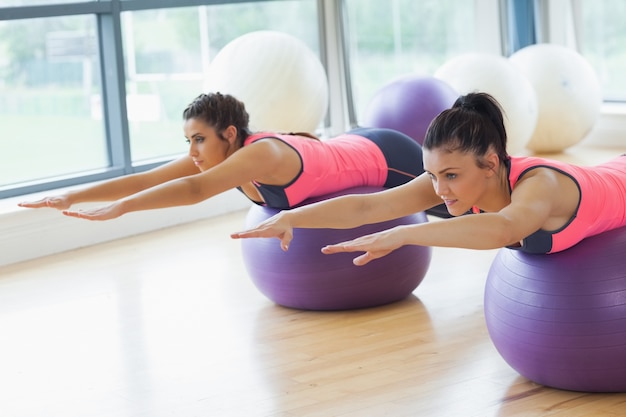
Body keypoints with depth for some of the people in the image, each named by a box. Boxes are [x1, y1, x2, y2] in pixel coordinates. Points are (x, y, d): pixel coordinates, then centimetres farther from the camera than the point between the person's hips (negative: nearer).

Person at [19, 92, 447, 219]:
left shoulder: (263, 155, -42)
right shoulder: (216, 154, -18)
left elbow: (193, 190, -58)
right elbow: (143, 179, -23)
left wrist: (118, 208, -65)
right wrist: (72, 197, -33)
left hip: (388, 160, -7)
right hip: (355, 148, 7)